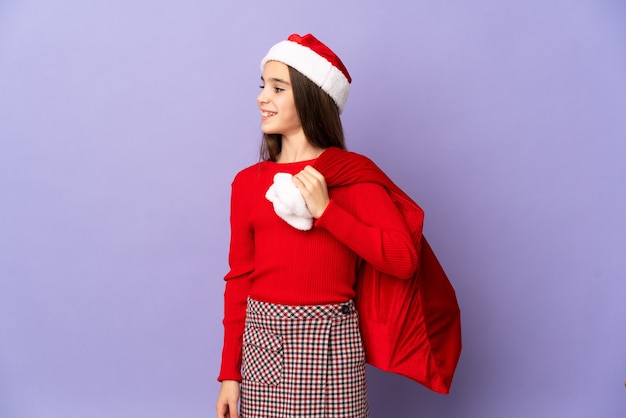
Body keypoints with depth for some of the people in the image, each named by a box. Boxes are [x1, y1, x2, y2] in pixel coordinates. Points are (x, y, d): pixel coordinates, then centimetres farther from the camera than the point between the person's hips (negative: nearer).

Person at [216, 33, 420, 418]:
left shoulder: (351, 173, -4)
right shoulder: (248, 181, 4)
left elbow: (404, 260, -12)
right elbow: (239, 278, 6)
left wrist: (326, 210, -17)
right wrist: (229, 373, 5)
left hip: (328, 342, -3)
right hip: (260, 341, 3)